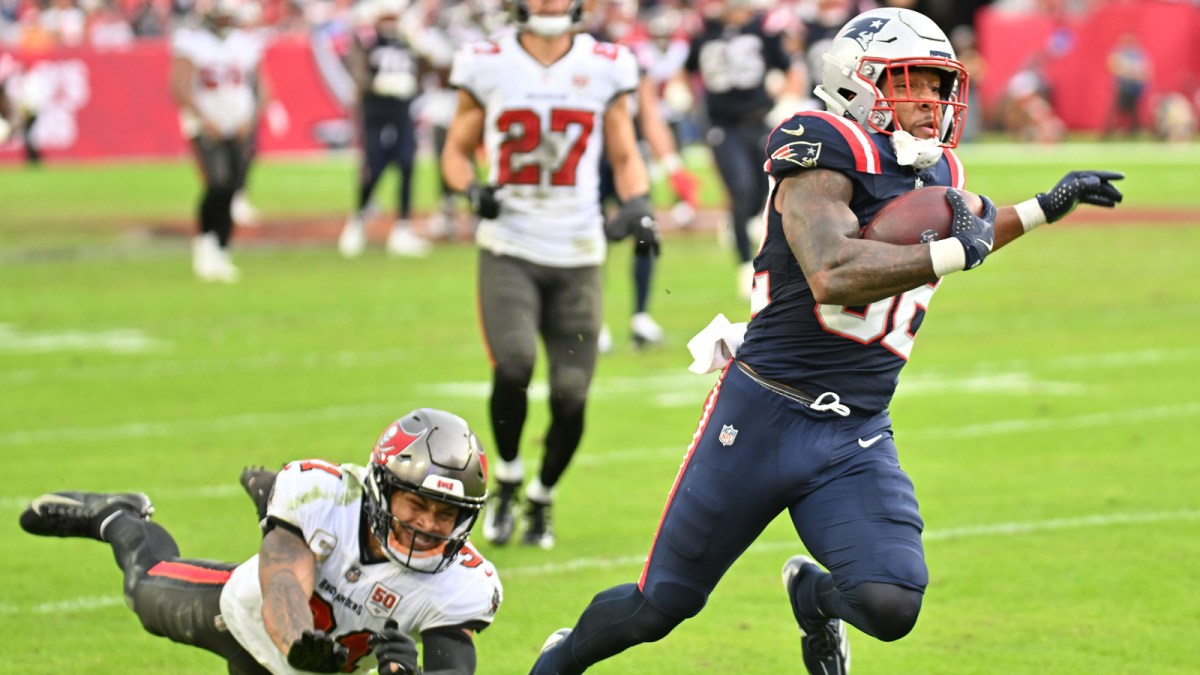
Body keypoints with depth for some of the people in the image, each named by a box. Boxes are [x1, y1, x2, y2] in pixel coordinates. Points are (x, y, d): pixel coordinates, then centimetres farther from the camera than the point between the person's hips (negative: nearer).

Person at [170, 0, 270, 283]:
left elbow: (261, 89, 9)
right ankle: (204, 241, 0)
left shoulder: (247, 44, 7)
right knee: (217, 185, -20)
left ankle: (220, 254, 12)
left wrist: (251, 120, -7)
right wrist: (205, 119, -20)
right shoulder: (190, 42, -6)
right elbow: (180, 87, -12)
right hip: (206, 128, -4)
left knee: (232, 193, 1)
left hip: (240, 129, 4)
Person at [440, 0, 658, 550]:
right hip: (508, 250, -2)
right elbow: (457, 150, 11)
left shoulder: (605, 68, 3)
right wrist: (473, 190, -10)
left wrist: (637, 207, -5)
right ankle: (507, 484, 5)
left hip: (577, 256, 2)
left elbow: (625, 157, 14)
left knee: (571, 396, -1)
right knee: (513, 367, -22)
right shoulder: (487, 67, 0)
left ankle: (542, 499, 26)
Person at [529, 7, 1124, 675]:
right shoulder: (826, 158, -14)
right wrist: (954, 252, -24)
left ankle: (815, 594, 20)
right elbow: (832, 272, -30)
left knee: (890, 608, -16)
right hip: (764, 417, -6)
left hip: (858, 440, 6)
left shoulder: (935, 174, 10)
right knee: (661, 607, 5)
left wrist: (1045, 208, 28)